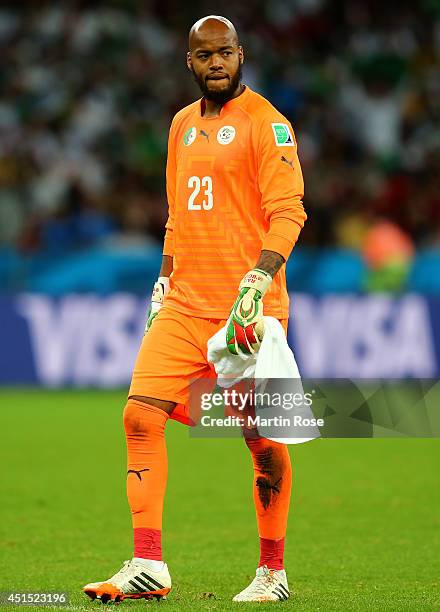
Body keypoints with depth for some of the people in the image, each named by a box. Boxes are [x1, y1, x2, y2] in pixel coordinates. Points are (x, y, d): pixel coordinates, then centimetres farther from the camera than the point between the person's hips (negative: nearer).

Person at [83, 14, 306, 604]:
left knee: (263, 436, -1)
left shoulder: (265, 122, -5)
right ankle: (147, 566, -4)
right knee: (141, 415, -6)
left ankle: (273, 571, 13)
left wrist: (258, 280, -24)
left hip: (248, 309, -6)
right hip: (183, 306, 6)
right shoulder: (183, 124, 17)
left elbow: (288, 212, -13)